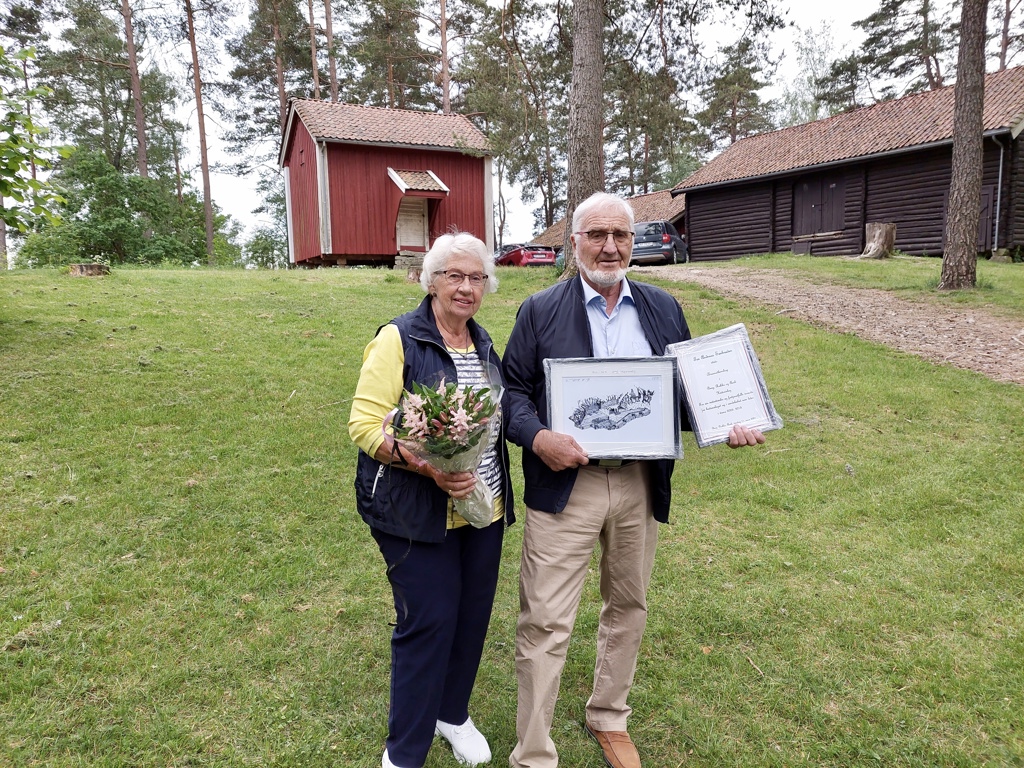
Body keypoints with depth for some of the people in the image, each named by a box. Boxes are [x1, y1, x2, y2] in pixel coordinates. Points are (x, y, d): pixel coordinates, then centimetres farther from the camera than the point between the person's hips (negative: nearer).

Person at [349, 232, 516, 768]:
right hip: (418, 513, -6)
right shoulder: (399, 339, -10)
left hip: (483, 508, 6)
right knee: (427, 622, 0)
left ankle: (452, 713, 41)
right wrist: (429, 467, -27)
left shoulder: (484, 344, 10)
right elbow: (365, 425, -16)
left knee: (472, 615, 15)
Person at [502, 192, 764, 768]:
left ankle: (610, 719, 44)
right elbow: (513, 390, -1)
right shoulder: (540, 311, 0)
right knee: (545, 623, 0)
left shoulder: (663, 309, 9)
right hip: (565, 484, -3)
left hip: (642, 485, 4)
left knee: (628, 608, 19)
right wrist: (537, 437, -19)